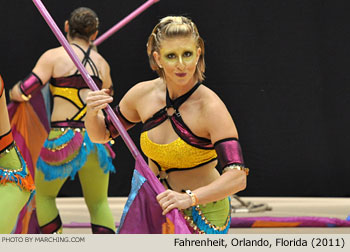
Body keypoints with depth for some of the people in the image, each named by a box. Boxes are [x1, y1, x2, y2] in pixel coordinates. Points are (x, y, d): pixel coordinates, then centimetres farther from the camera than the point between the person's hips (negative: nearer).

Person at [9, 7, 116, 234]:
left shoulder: (54, 56, -2)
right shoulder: (102, 64, 11)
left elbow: (23, 92, -6)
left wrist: (13, 92, 15)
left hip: (63, 138, -3)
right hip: (97, 137, 3)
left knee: (44, 195, 20)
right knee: (98, 203, 17)